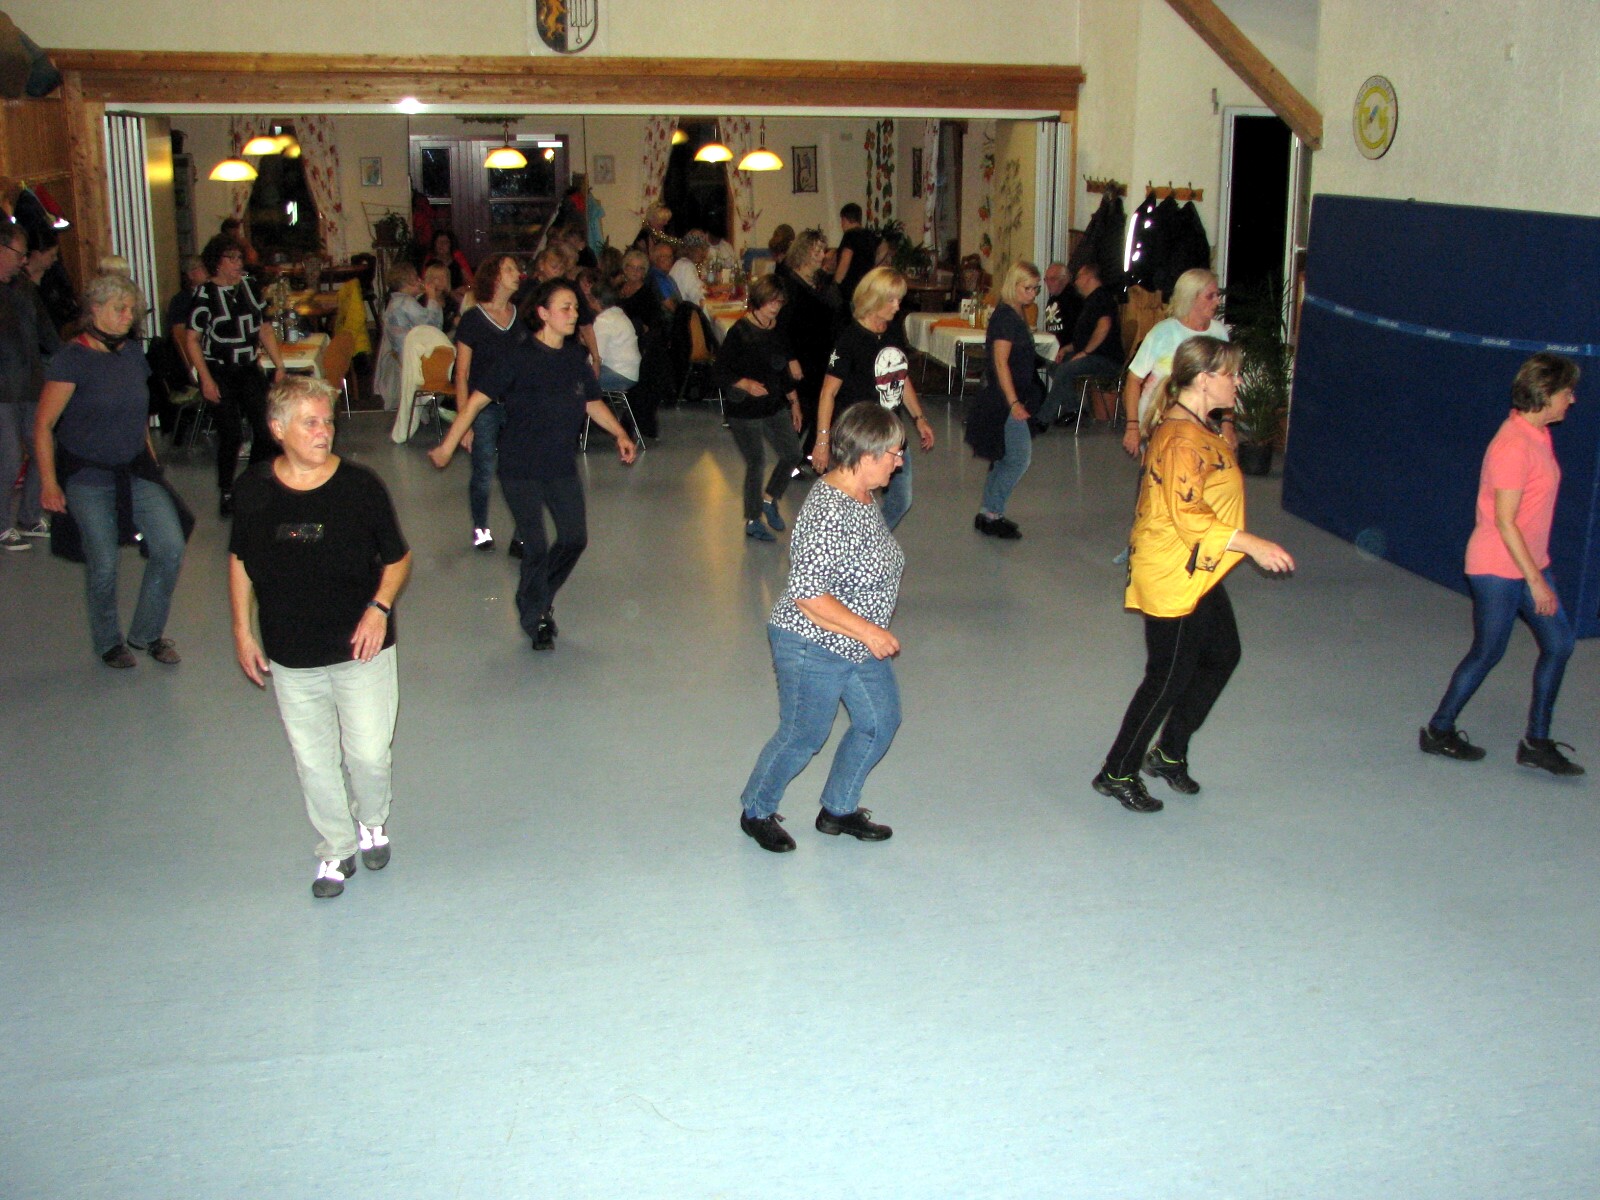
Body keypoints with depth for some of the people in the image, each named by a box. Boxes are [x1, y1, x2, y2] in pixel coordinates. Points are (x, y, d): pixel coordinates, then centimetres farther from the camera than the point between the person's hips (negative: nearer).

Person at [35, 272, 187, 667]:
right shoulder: (71, 358, -11)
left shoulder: (132, 353, 7)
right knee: (103, 564, -3)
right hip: (87, 476, -5)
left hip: (136, 470, 5)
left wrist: (150, 460, 18)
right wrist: (48, 482, -15)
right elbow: (43, 425, -11)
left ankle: (147, 632, 16)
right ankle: (108, 641, 23)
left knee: (171, 547, -5)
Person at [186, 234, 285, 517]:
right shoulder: (205, 295, -8)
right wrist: (206, 379, -15)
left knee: (266, 428, -3)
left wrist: (279, 366, 5)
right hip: (219, 373, -4)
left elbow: (265, 329, 11)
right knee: (230, 435, -4)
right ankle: (226, 492, 12)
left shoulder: (249, 288, 7)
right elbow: (193, 339, -9)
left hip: (248, 370, 5)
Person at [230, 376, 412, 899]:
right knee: (312, 760, 11)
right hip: (289, 658, 2)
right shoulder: (253, 489, -5)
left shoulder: (361, 486, -11)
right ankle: (336, 850, 31)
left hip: (360, 649, -2)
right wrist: (242, 630, 7)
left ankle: (372, 823, 37)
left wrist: (379, 607, -15)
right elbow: (239, 560, 10)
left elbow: (398, 557, 0)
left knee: (368, 754, 5)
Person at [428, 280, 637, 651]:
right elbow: (478, 399, -13)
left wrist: (619, 434, 5)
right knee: (536, 547, -4)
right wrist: (448, 446, -14)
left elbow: (593, 402, 16)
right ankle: (535, 620, 19)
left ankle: (539, 600, 32)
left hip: (562, 465, 6)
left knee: (575, 537, 6)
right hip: (520, 467, -5)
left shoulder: (575, 356, 3)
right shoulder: (520, 357, -14)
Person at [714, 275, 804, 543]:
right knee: (756, 463, -2)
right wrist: (746, 384, -31)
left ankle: (769, 500, 31)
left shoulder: (778, 329, 5)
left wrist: (794, 402, 16)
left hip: (776, 406, 7)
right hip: (744, 410, -7)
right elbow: (722, 373, -15)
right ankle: (752, 521, 16)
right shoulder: (739, 332, -15)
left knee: (792, 455, 6)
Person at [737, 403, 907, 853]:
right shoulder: (828, 512, -29)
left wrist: (872, 632, 21)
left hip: (859, 646, 9)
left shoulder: (862, 496, 2)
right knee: (803, 736, 7)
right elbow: (806, 593, -31)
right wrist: (867, 630, -27)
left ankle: (838, 809, 34)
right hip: (814, 649, -9)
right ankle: (756, 812, 32)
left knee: (881, 721, 16)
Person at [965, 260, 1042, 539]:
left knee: (1004, 459, 14)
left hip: (1010, 398, 10)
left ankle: (988, 515, 21)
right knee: (1020, 457, -8)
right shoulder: (1005, 317, -16)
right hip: (1004, 400, -10)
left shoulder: (1015, 315, 14)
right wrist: (1014, 403, -25)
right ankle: (990, 514, 0)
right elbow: (1000, 362, -22)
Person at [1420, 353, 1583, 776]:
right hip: (1498, 569, -9)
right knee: (1487, 652, 2)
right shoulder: (1513, 446, -22)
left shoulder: (1539, 435, 7)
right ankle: (1438, 731, 20)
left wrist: (1538, 573, 17)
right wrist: (1536, 581, -19)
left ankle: (1536, 741, 15)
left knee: (1558, 642, 7)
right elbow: (1504, 522, -22)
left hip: (1529, 564, 9)